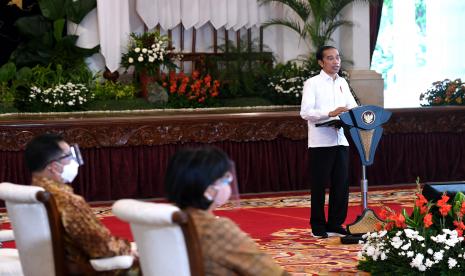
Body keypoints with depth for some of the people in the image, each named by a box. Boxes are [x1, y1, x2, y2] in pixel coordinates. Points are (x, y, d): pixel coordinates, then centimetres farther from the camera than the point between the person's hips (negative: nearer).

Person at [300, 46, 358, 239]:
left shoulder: (343, 83, 14)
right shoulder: (312, 84, -4)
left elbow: (353, 106, 14)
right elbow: (305, 112, -13)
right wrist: (330, 113, -25)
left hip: (341, 141, 5)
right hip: (320, 142, -5)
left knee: (341, 184, 6)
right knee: (319, 185, 3)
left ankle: (335, 224, 15)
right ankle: (318, 226, 12)